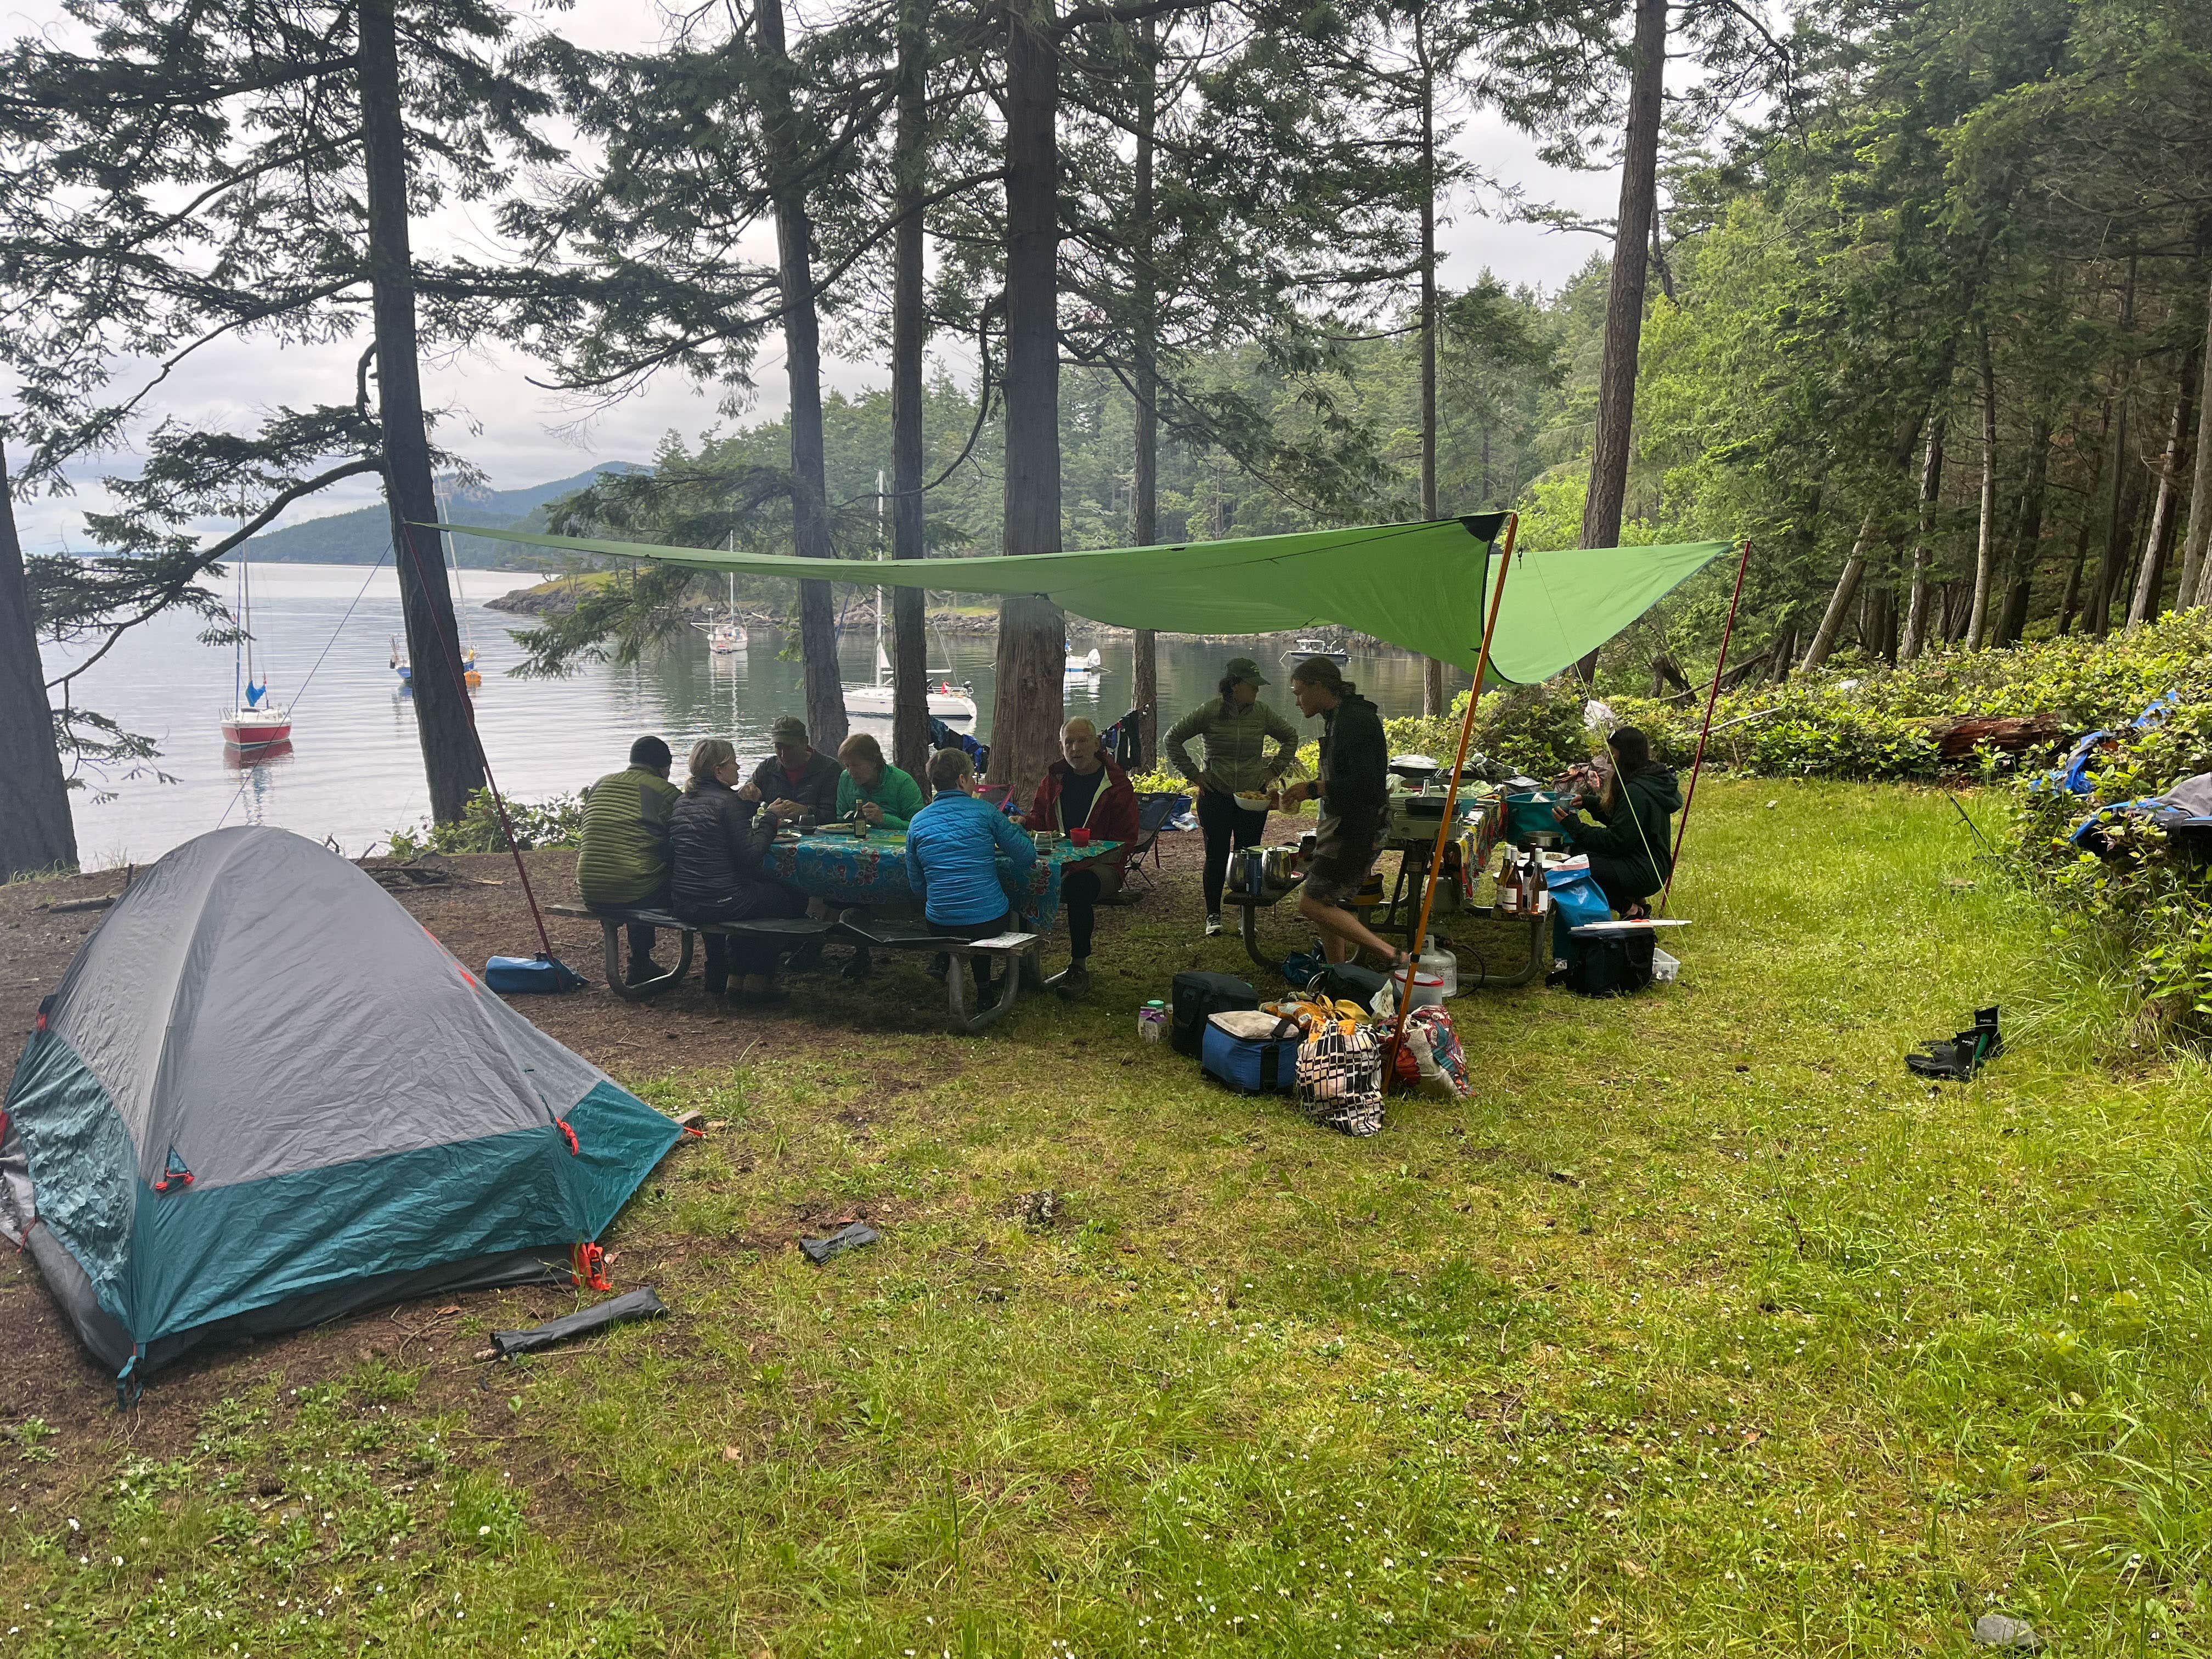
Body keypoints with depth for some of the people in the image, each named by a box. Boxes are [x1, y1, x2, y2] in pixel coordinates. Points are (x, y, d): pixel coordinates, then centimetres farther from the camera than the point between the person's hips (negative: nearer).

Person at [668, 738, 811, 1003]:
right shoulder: (727, 801, -12)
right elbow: (748, 855, -16)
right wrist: (770, 819, -6)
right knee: (794, 899, 9)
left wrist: (746, 806, 8)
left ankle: (717, 976, 36)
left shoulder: (682, 801, 12)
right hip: (720, 902, -8)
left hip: (681, 904, 8)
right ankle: (757, 981, 15)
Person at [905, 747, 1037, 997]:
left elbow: (918, 888, 10)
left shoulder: (917, 822, 5)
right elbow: (1027, 856, -3)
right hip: (990, 922, -4)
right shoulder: (984, 811, -4)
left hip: (939, 926, 4)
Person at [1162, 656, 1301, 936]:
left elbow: (1290, 737, 18)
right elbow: (1173, 739, 1)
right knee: (1216, 857, 3)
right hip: (1216, 797, -2)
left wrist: (1274, 769, 8)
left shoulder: (1262, 713, 1)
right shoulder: (1209, 712, -7)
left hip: (1253, 797, 2)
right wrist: (1193, 774, -2)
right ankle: (1213, 915, 16)